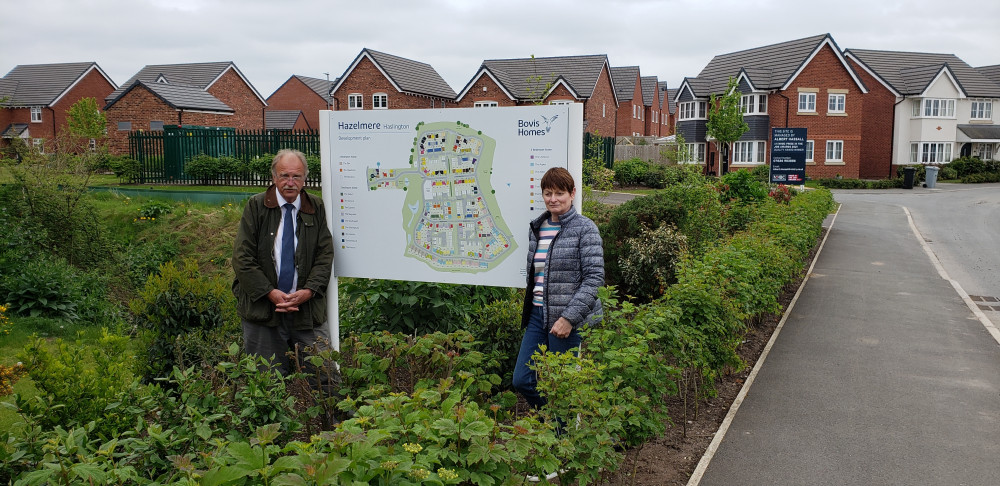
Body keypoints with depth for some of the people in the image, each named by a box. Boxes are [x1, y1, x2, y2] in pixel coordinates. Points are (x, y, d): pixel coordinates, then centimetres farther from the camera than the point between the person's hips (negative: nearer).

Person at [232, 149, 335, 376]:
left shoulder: (316, 208, 7)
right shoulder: (256, 206, 1)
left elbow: (325, 255, 4)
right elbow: (242, 258, -3)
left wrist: (308, 291, -11)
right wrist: (270, 293, -13)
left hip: (308, 309, 1)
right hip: (262, 307, -1)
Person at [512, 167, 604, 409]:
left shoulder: (585, 228, -8)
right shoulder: (537, 228, 12)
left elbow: (594, 277, -15)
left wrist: (569, 317, -19)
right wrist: (529, 309, 15)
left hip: (568, 319, -7)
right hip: (537, 314, 7)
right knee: (521, 381, 8)